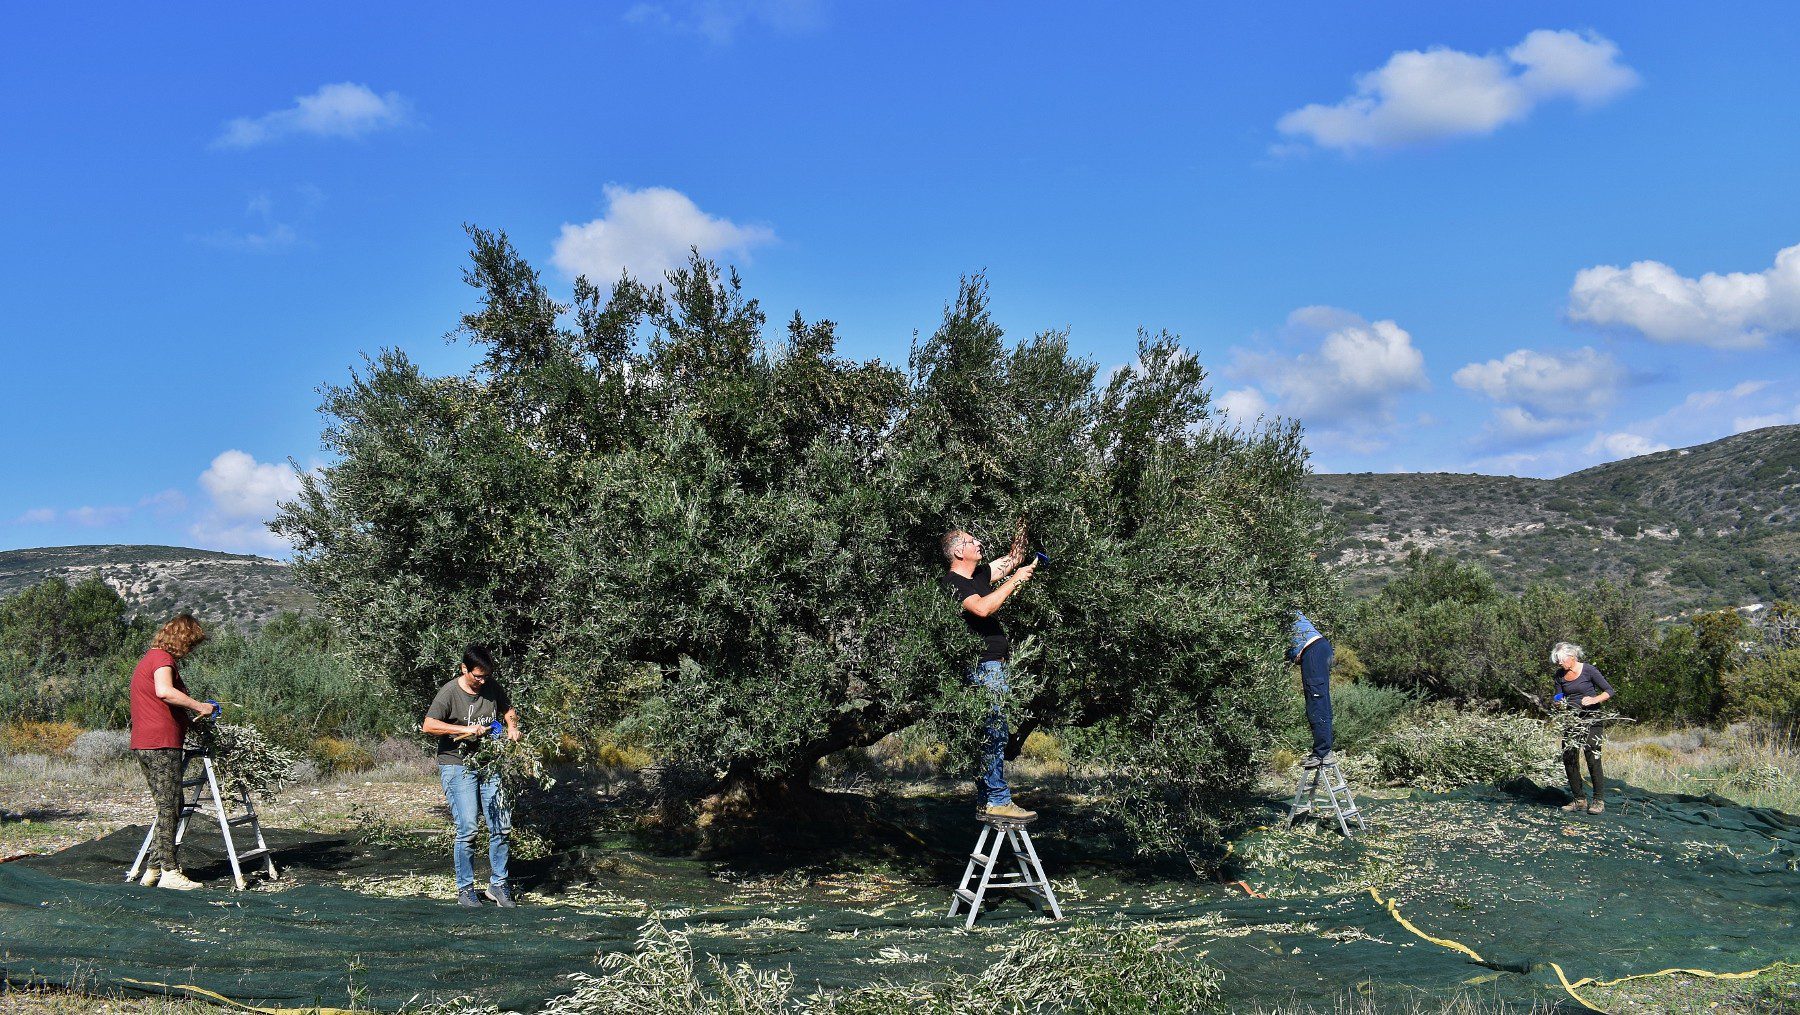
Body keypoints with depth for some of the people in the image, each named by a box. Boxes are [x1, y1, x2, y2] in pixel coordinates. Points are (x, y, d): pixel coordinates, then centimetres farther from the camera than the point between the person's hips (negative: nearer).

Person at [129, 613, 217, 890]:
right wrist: (198, 706, -23)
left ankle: (153, 868, 15)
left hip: (144, 745, 10)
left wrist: (190, 713, 23)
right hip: (162, 745, -10)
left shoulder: (151, 658, 22)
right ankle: (169, 872, -4)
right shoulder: (163, 658, -11)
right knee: (170, 808, -6)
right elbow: (164, 691, -31)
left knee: (167, 808, 15)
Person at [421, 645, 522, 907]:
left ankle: (498, 885, 14)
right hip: (457, 767, -5)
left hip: (489, 765, 5)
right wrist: (465, 729, -24)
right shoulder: (450, 692, -11)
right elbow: (428, 725, -19)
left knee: (502, 827, 1)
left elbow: (508, 710, 22)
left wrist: (512, 727, 1)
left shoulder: (493, 688, 5)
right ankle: (465, 889, 4)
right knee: (467, 830, -10)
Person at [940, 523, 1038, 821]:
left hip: (993, 665, 10)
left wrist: (1022, 527, 18)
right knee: (994, 732, -13)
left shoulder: (979, 575, 17)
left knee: (990, 734, 10)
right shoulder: (951, 583, -11)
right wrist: (1016, 580, -20)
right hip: (982, 666, -10)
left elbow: (1012, 559, 27)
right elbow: (982, 608, -26)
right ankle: (998, 799, -14)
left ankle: (985, 801, 14)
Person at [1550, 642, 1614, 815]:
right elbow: (1559, 699, 13)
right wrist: (1558, 703, -10)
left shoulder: (1588, 670, -8)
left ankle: (1599, 801, -4)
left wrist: (1594, 699, -23)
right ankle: (1579, 800, 12)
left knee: (1593, 759, -11)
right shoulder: (1560, 676, 6)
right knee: (1569, 759, 2)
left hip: (1590, 719, -6)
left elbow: (1609, 691, -6)